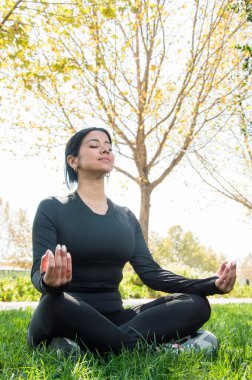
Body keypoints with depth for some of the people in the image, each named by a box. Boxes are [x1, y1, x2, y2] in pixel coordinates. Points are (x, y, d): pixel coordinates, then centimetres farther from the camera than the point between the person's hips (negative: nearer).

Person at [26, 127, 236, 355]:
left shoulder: (126, 217, 13)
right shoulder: (52, 208, -1)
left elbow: (150, 271, 3)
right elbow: (39, 273, -11)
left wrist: (211, 285, -12)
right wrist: (49, 282, -38)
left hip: (113, 318, 5)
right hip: (67, 318, -5)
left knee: (195, 304, -16)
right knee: (55, 305, -40)